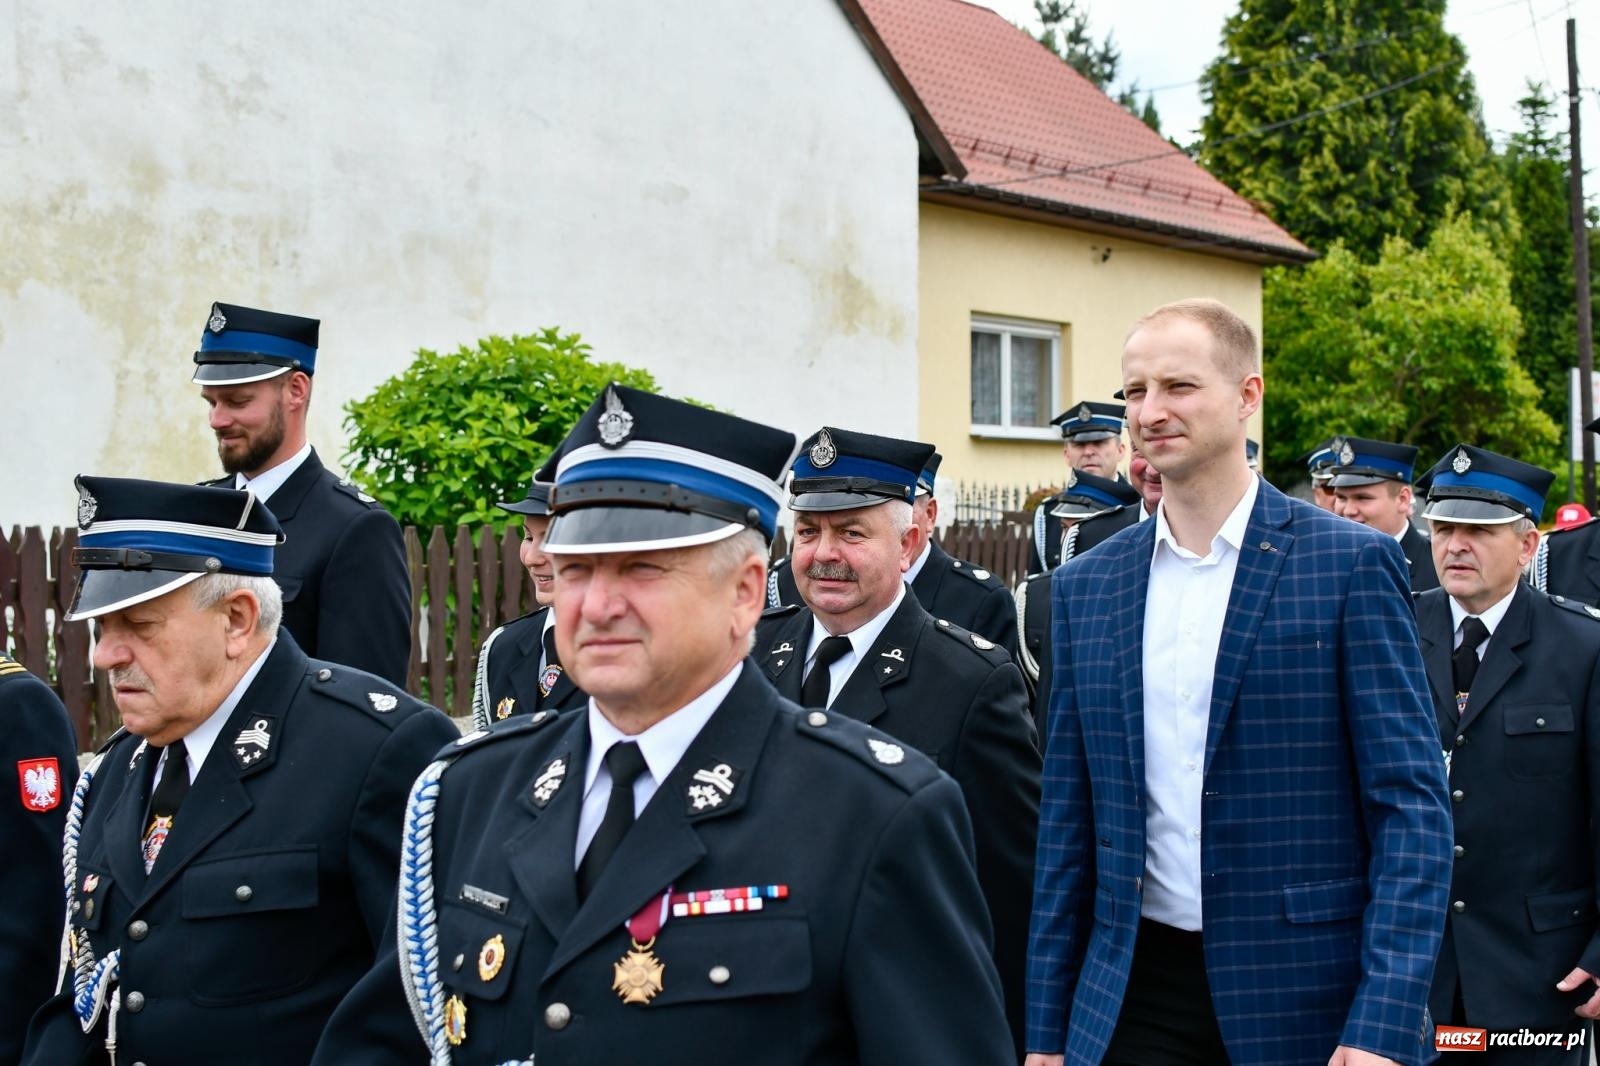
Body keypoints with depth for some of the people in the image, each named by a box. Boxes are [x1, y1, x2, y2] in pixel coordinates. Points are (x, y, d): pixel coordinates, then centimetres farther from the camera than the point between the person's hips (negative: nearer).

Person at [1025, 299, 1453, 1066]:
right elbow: (1068, 819, 9)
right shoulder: (1085, 586, 7)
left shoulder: (1351, 563, -5)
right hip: (1132, 999, 3)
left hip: (1307, 998, -3)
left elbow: (1411, 801, -8)